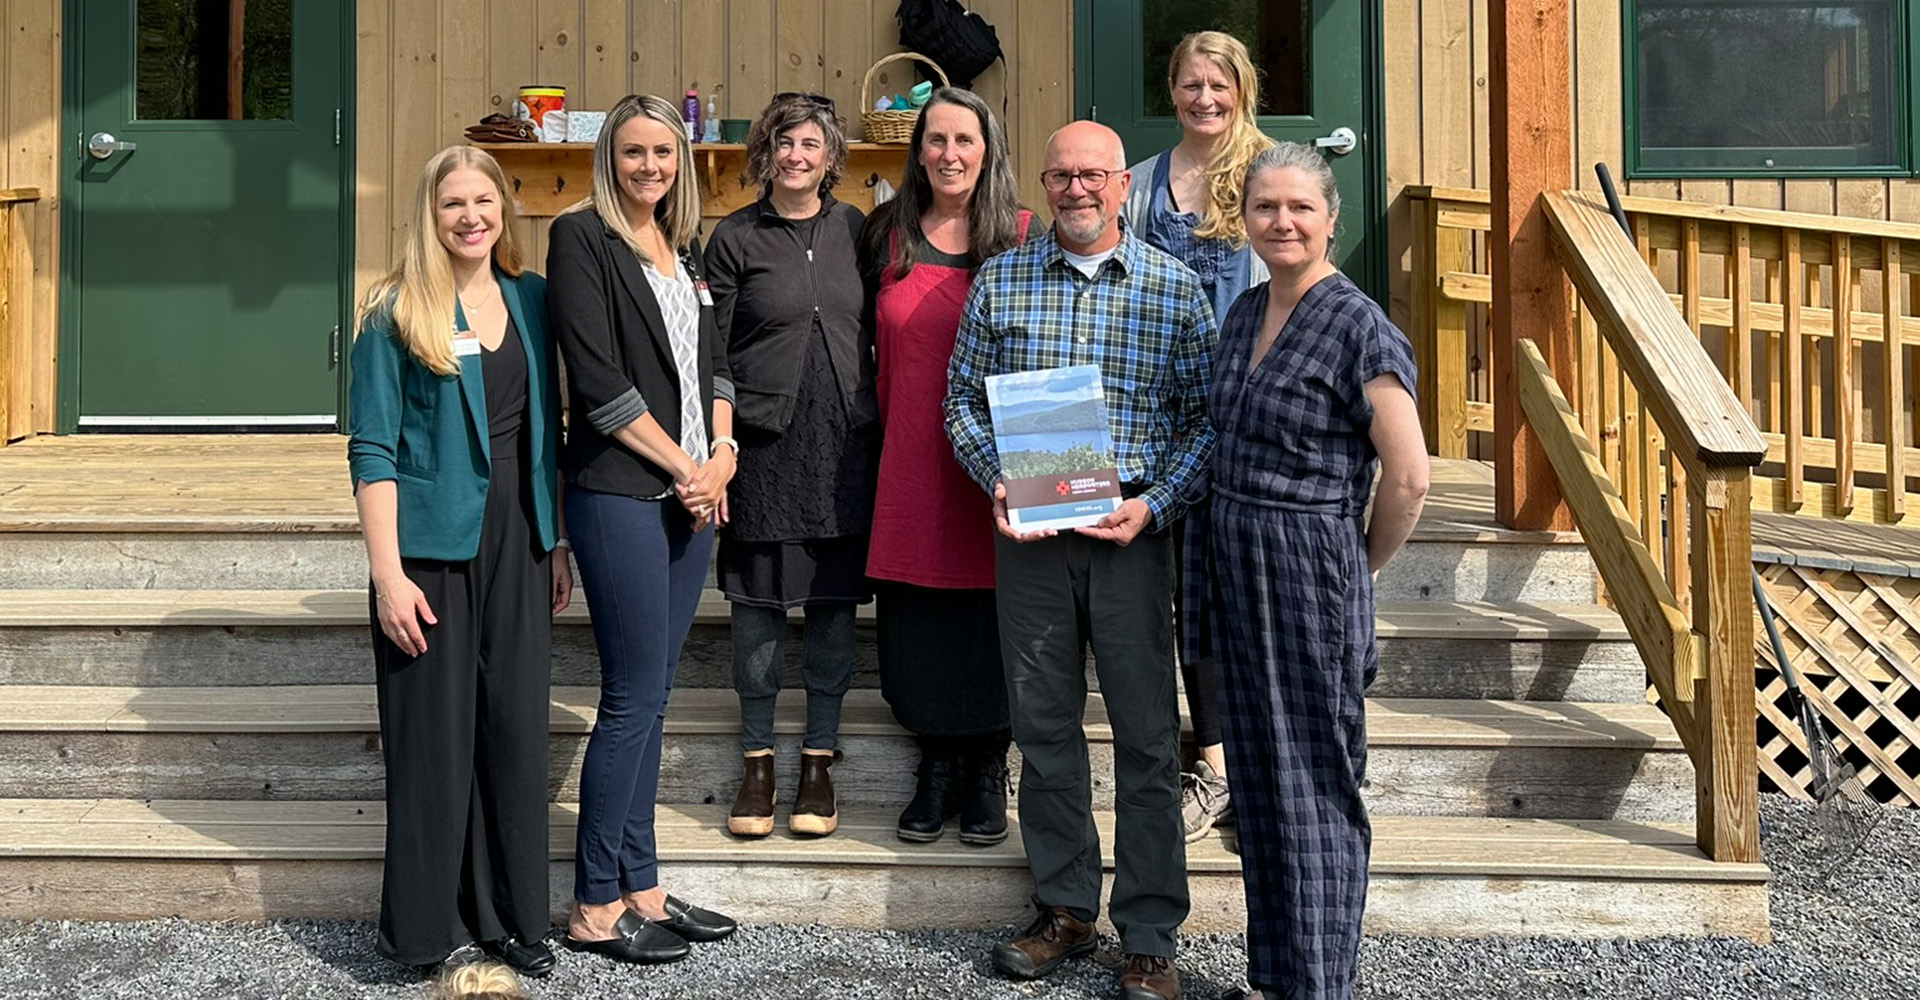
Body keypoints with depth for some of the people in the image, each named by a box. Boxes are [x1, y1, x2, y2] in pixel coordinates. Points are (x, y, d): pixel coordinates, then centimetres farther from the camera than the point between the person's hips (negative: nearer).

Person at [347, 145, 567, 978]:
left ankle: (512, 917, 19)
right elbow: (372, 451, -6)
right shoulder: (396, 315, -3)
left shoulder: (530, 300, 10)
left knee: (516, 725, 6)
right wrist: (387, 572, -13)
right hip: (433, 545, -4)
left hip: (517, 543, 4)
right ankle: (429, 926, 14)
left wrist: (556, 543, 12)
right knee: (435, 733, 1)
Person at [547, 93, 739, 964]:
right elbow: (599, 380, -13)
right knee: (634, 697, -5)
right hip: (619, 493, -7)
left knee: (649, 696, 11)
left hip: (690, 495, 7)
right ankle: (594, 909, 6)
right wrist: (682, 465, -9)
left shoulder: (685, 247, 16)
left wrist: (722, 451, 1)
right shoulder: (581, 238, -6)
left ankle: (640, 889, 19)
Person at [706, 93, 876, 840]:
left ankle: (820, 758, 17)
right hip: (765, 443, -2)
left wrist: (881, 424, 7)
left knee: (834, 598, 6)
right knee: (759, 599, 3)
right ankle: (757, 759, 17)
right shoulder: (735, 238, 1)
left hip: (845, 442, 2)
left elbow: (876, 334, 13)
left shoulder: (853, 229, 9)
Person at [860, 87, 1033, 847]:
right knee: (919, 626, 6)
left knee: (991, 618, 4)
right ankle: (936, 765, 23)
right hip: (912, 464, 2)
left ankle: (987, 771, 20)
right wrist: (889, 437, 5)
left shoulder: (1025, 238, 1)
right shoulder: (887, 236, 8)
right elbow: (878, 354, 13)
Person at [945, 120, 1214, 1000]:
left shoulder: (1173, 288, 1)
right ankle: (1065, 910, 24)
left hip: (1131, 529, -2)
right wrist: (995, 482, -6)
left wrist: (1155, 504, -12)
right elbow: (963, 399, 10)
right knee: (1043, 724, 9)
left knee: (1146, 734, 0)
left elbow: (1207, 416, 1)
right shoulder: (1000, 282, 7)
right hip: (1027, 529, 2)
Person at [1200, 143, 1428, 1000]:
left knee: (1314, 790, 1)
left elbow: (1408, 478, -15)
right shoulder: (1244, 314, 9)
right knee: (1256, 777, 14)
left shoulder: (1357, 328, -14)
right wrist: (1227, 555, 12)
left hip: (1311, 575, -8)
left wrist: (1356, 569, -3)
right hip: (1236, 568, 8)